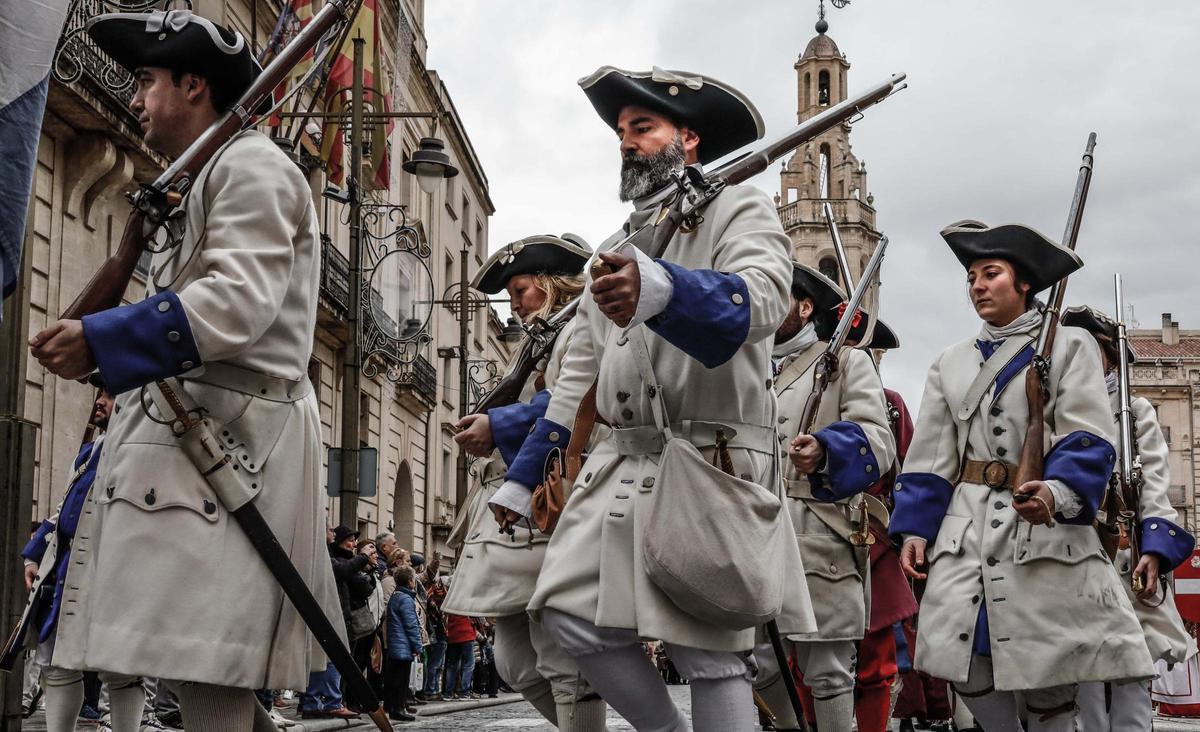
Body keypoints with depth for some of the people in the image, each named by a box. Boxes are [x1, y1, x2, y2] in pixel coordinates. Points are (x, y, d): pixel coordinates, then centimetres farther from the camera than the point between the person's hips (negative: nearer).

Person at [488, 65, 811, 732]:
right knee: (573, 616, -3)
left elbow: (764, 299, -20)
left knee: (708, 651, -9)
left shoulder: (737, 207, 3)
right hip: (622, 464, 7)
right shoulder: (615, 249, 25)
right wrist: (520, 476, 20)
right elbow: (578, 375, 26)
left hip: (709, 464, -7)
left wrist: (662, 289, -40)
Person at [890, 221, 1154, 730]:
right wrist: (914, 527, 0)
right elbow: (931, 458, 13)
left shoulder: (1070, 347, 4)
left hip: (1046, 531, -3)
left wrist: (1059, 491, -28)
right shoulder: (951, 363, 17)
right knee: (966, 666, -5)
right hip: (966, 530, 4)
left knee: (1047, 675, -3)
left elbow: (1087, 441, -9)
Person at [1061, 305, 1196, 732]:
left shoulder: (1136, 412, 13)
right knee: (1084, 679, 0)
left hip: (1125, 556, -2)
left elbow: (1155, 484, 2)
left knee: (1130, 684, -8)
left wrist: (1155, 549, -13)